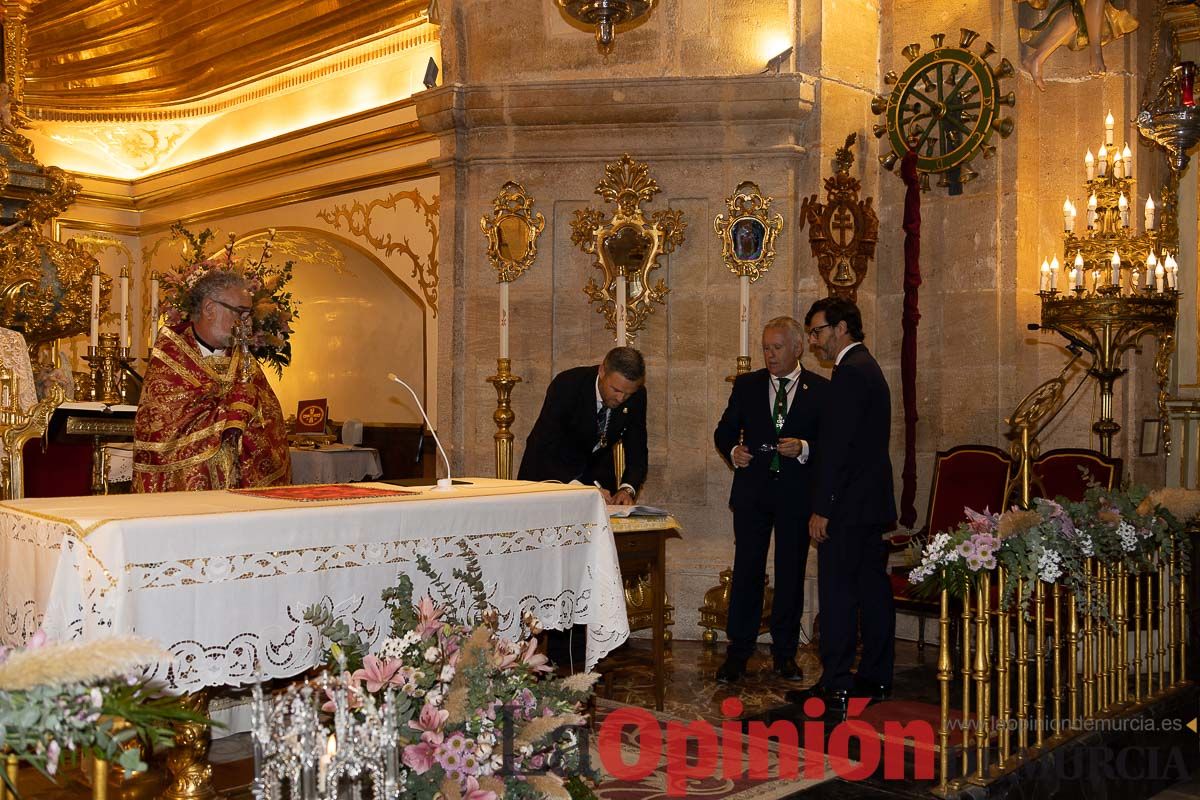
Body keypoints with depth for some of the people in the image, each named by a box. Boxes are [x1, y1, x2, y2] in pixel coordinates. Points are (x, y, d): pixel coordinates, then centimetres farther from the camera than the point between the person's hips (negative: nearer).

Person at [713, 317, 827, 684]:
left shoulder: (820, 389, 1)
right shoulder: (747, 385, 7)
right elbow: (724, 430, 11)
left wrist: (803, 448, -18)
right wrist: (732, 451, -9)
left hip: (797, 493, -1)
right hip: (752, 491, 1)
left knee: (791, 573, 8)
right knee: (746, 570, 1)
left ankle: (785, 652, 19)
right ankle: (738, 651, 8)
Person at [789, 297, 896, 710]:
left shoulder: (849, 372, -15)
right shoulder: (868, 367, 18)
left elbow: (837, 447, -20)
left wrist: (822, 508, -18)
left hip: (848, 505, -10)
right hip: (871, 503, 10)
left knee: (837, 593, -6)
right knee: (872, 590, 12)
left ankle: (835, 684, -1)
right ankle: (875, 677, 20)